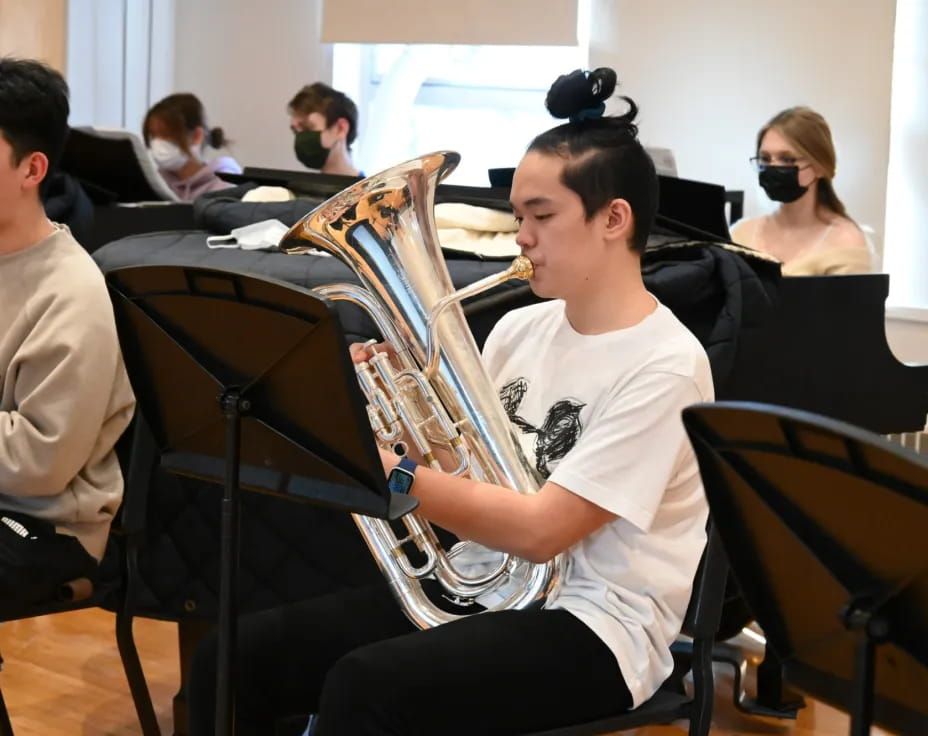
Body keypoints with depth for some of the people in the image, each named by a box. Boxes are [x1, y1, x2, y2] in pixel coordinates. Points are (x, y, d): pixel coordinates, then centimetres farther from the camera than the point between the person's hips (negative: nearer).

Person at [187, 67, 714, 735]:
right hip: (478, 587, 7)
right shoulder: (521, 329, 8)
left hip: (591, 627, -7)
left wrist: (386, 469, -24)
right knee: (236, 657, -8)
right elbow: (450, 464, 11)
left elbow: (538, 530, -21)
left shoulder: (664, 366, -14)